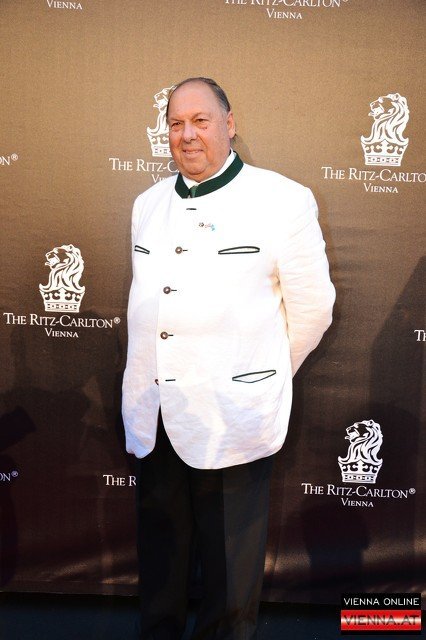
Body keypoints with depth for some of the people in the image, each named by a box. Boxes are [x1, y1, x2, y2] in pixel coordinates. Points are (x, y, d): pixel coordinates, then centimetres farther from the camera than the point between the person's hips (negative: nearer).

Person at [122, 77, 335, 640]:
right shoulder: (148, 204, 9)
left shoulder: (284, 201, -8)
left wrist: (265, 379, 6)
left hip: (232, 419, -5)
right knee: (158, 557, 23)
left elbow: (312, 305, -3)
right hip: (152, 415, 5)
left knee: (231, 581, 12)